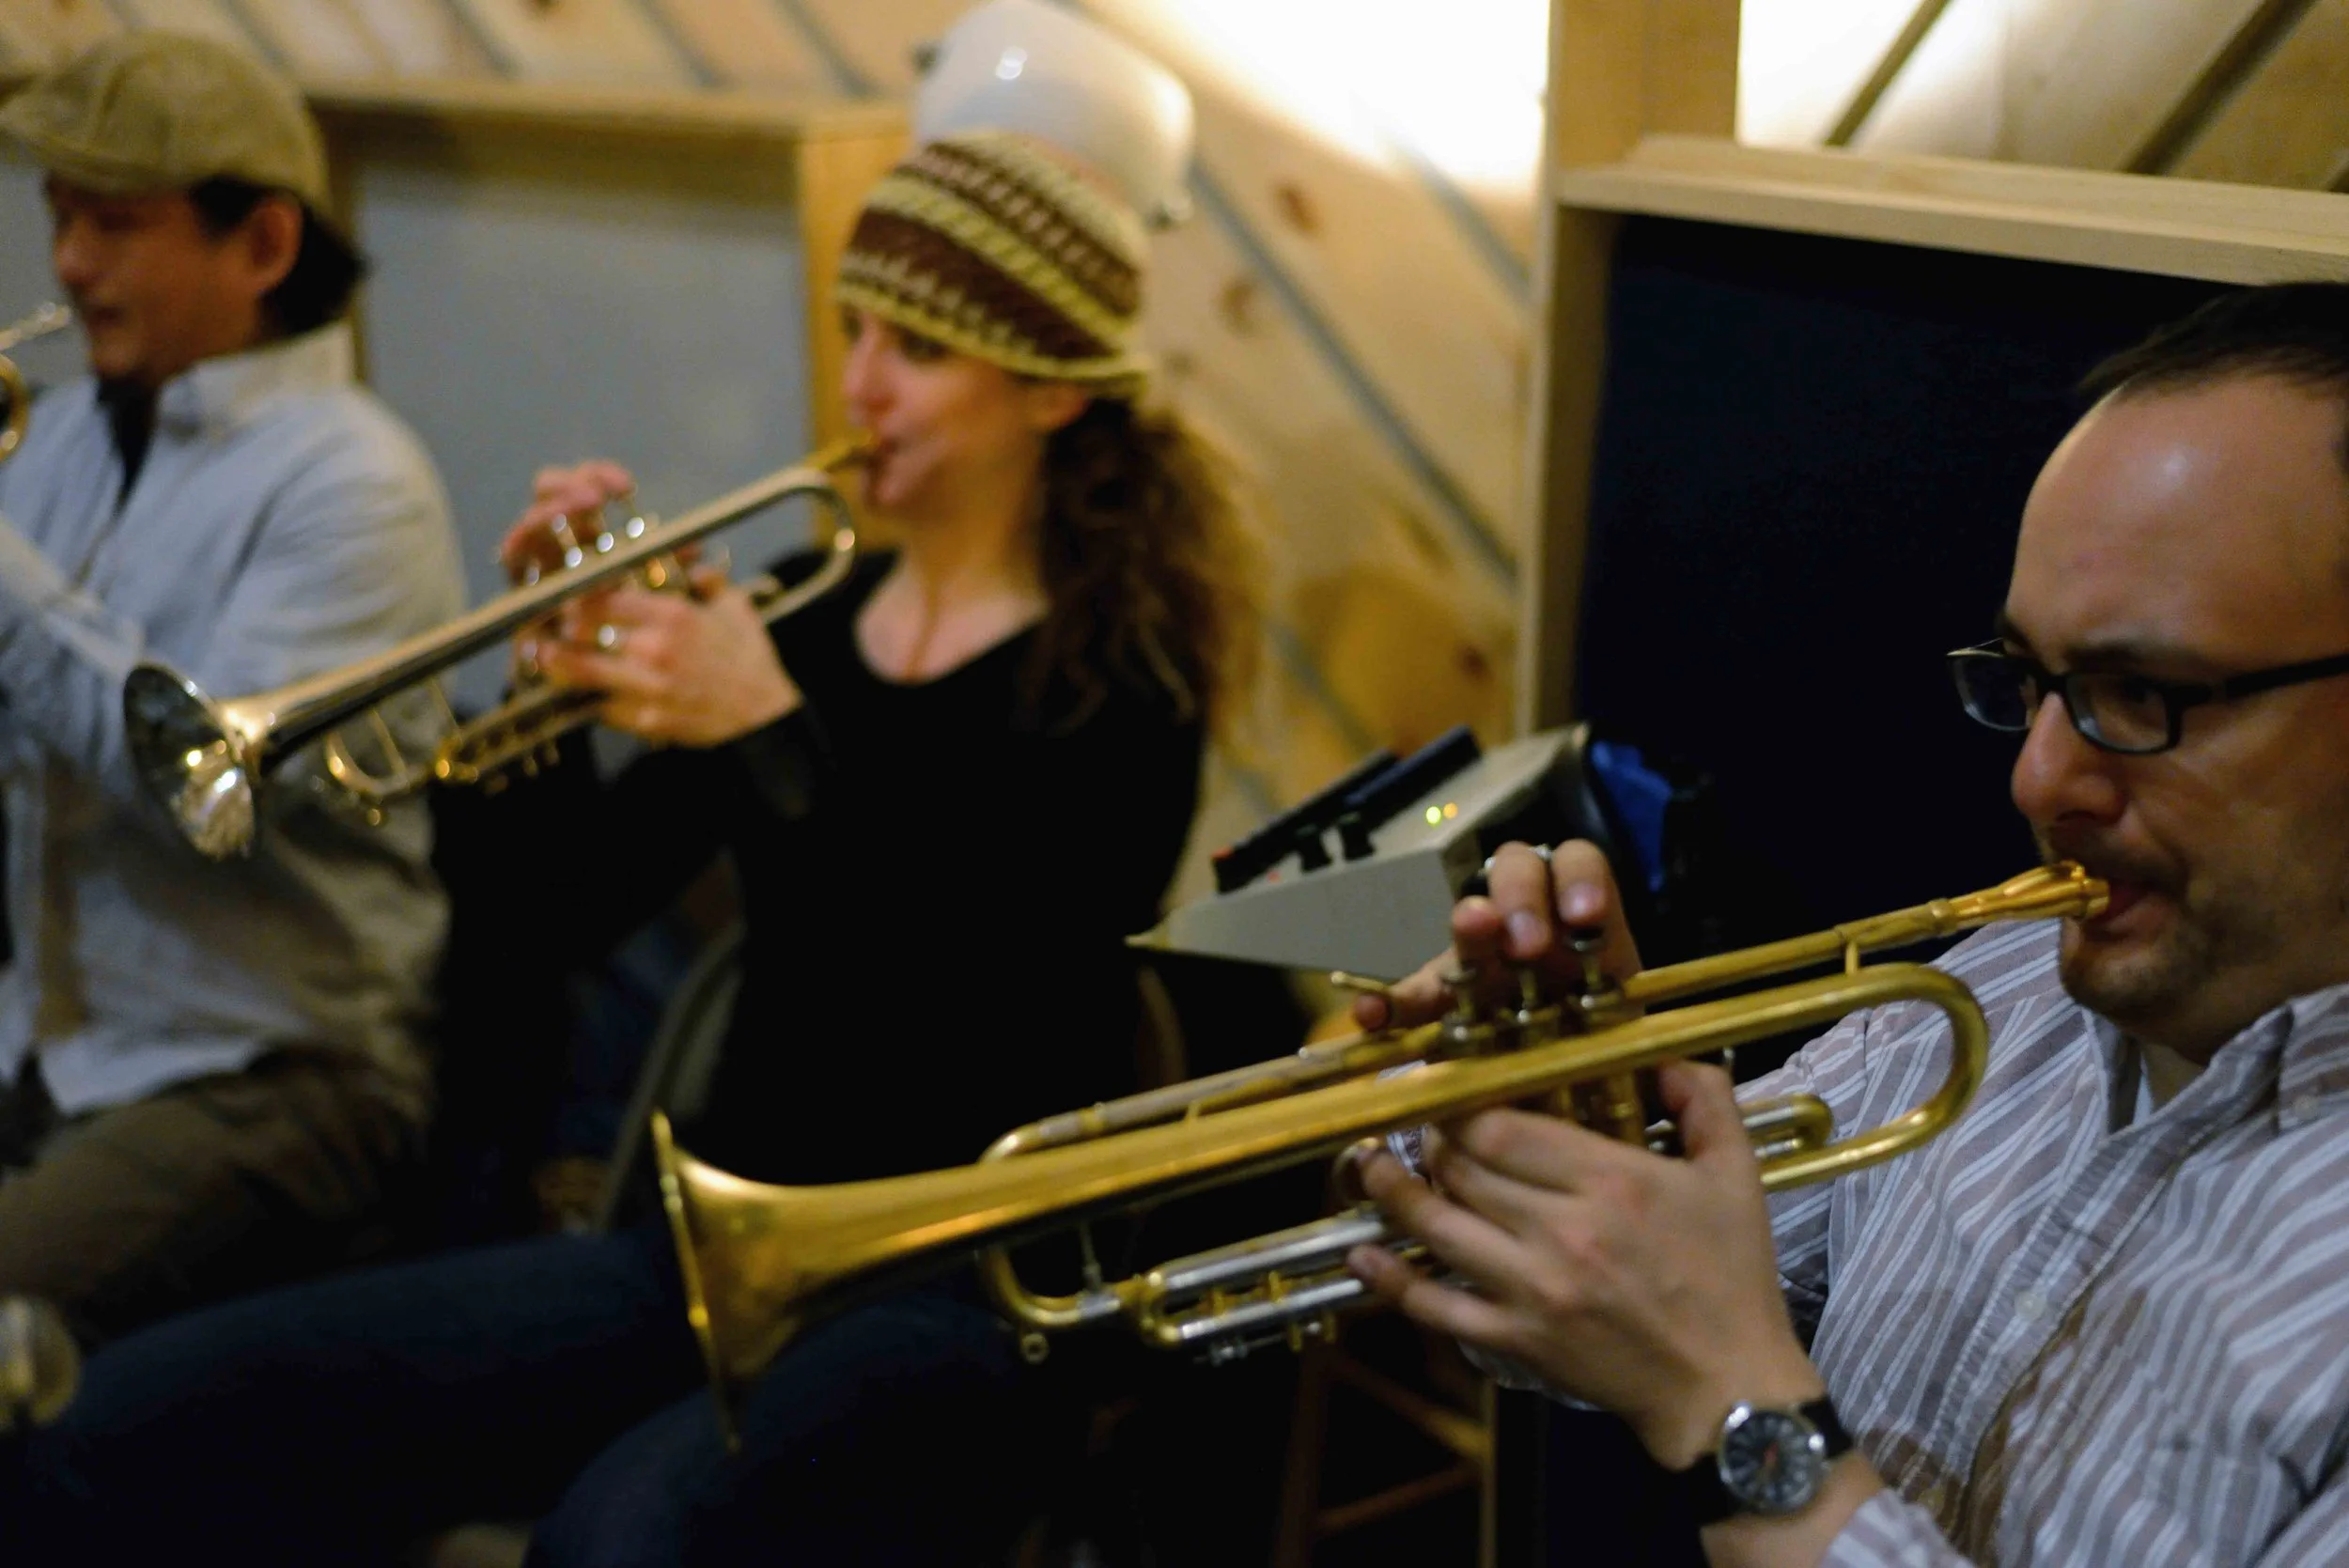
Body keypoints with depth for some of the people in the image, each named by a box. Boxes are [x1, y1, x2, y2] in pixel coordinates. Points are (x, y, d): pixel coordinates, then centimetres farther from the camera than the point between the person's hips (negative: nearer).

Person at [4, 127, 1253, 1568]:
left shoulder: (1110, 689, -5)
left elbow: (1018, 1026, -19)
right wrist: (564, 658, -4)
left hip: (965, 1293, -6)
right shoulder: (804, 626, 11)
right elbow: (583, 903, 11)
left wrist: (776, 738, -21)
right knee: (135, 1428, -10)